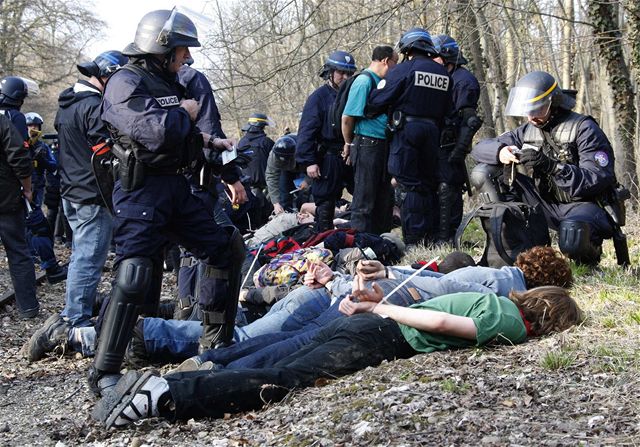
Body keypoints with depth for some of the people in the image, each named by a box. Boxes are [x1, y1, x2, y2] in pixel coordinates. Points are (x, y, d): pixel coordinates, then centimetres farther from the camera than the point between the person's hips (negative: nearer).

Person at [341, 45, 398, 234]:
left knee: (385, 199, 14)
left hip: (383, 146, 9)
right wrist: (349, 144, -1)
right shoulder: (364, 81, -13)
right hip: (367, 146, -9)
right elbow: (347, 117, -14)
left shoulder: (383, 82, 14)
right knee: (365, 201, -3)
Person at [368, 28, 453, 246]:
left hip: (407, 129, -5)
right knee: (428, 183, 13)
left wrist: (367, 110, 12)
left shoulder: (403, 69, -6)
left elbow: (377, 101, -6)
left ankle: (413, 240, -8)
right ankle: (430, 238, 15)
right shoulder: (443, 74, 12)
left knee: (411, 185, -5)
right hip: (432, 130, 5)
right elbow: (446, 110, 14)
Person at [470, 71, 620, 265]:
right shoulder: (528, 131, 6)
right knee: (482, 174, -7)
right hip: (546, 203, 5)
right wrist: (500, 152, -20)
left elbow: (599, 179, -21)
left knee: (572, 243, -42)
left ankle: (589, 251, -1)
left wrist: (551, 166, -32)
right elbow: (480, 148, 5)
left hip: (582, 205, -5)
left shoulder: (583, 129, -12)